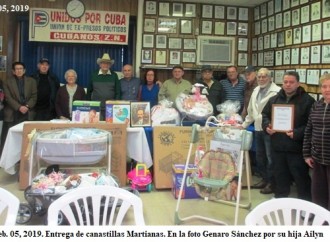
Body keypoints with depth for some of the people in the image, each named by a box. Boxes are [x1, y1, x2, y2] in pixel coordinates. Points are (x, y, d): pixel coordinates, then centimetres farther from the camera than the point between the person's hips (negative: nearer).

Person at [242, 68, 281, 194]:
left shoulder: (276, 91, -13)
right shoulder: (256, 90, 15)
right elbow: (251, 110, 22)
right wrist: (244, 124, 23)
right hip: (258, 128, 8)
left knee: (270, 157, 0)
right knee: (260, 156, 17)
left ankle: (271, 183, 14)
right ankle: (264, 179, 32)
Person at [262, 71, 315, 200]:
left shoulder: (307, 100, -6)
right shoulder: (274, 99, 11)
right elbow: (265, 115, 20)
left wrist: (297, 133, -24)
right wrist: (267, 126, 0)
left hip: (297, 148, -5)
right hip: (278, 147, 5)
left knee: (301, 179, 6)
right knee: (280, 178, 19)